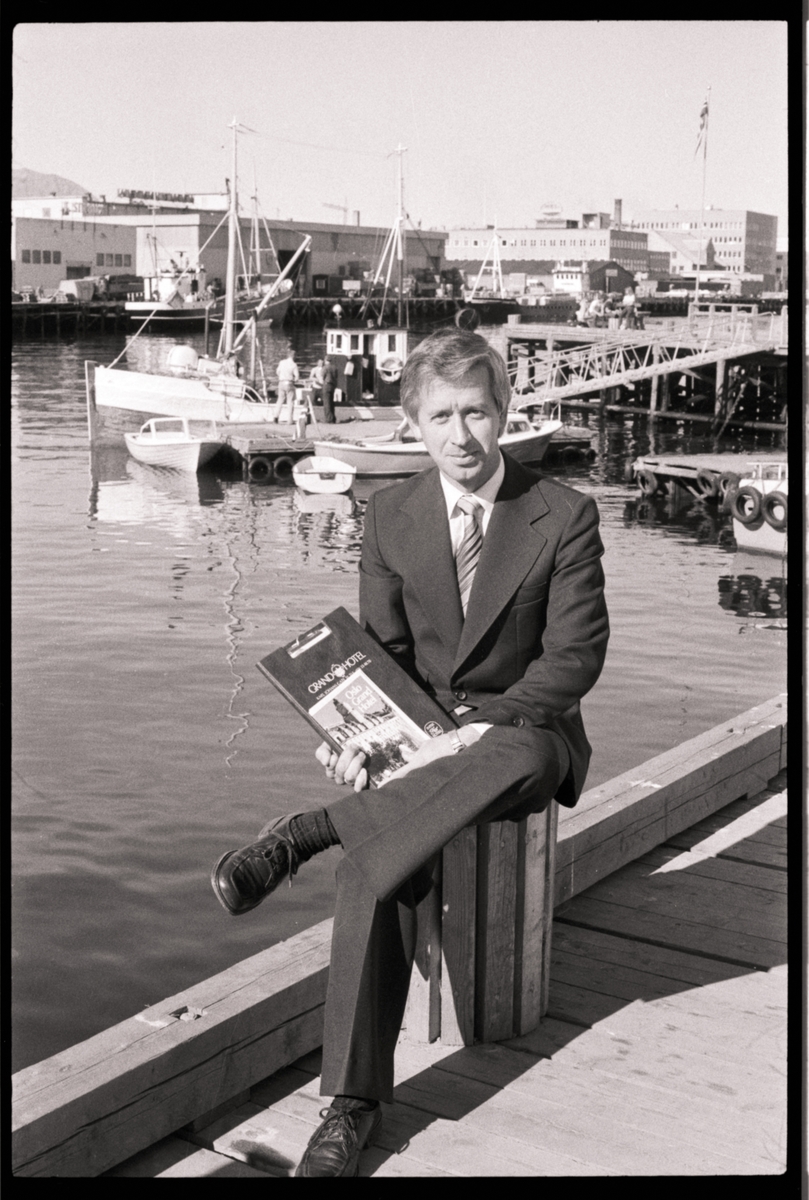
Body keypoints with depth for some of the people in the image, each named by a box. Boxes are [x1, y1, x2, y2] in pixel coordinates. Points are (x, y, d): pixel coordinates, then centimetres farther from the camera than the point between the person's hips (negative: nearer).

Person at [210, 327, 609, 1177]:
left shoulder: (564, 515, -6)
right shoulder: (391, 515, 3)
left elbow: (576, 654, -10)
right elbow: (379, 652, 5)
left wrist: (474, 729, -22)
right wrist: (357, 737, -15)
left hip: (526, 731, -2)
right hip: (419, 733, 2)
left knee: (517, 758, -40)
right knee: (379, 869, -27)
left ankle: (307, 833, -31)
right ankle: (354, 1102, -21)